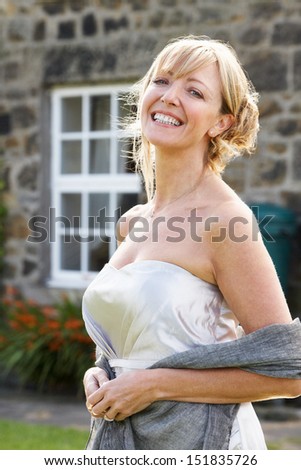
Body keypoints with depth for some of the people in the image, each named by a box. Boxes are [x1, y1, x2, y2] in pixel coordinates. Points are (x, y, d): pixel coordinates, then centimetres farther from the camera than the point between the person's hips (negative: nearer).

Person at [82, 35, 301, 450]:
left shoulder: (225, 218, -16)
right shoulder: (133, 222, 5)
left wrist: (153, 384, -17)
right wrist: (99, 375, -2)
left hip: (197, 440, -6)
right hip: (123, 437, 6)